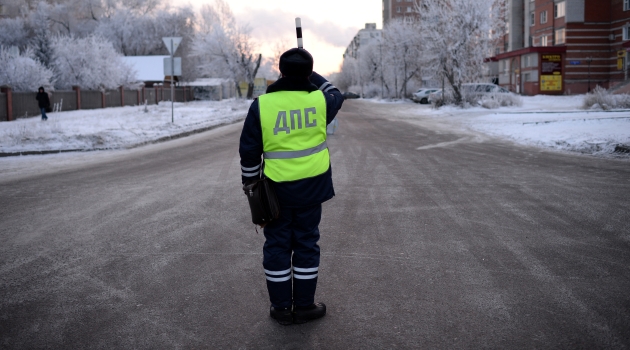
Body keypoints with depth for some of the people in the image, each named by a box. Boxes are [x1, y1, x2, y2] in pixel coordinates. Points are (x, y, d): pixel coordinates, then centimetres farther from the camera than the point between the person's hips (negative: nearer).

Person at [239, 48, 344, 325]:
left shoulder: (261, 105, -8)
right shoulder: (319, 100, -6)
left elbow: (249, 151, -4)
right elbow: (336, 96, 21)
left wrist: (250, 182, 10)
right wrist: (312, 76, 29)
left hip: (276, 187, -1)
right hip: (311, 185, 1)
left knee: (277, 245, 10)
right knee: (306, 243, 11)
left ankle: (281, 307, 18)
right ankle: (304, 305, 19)